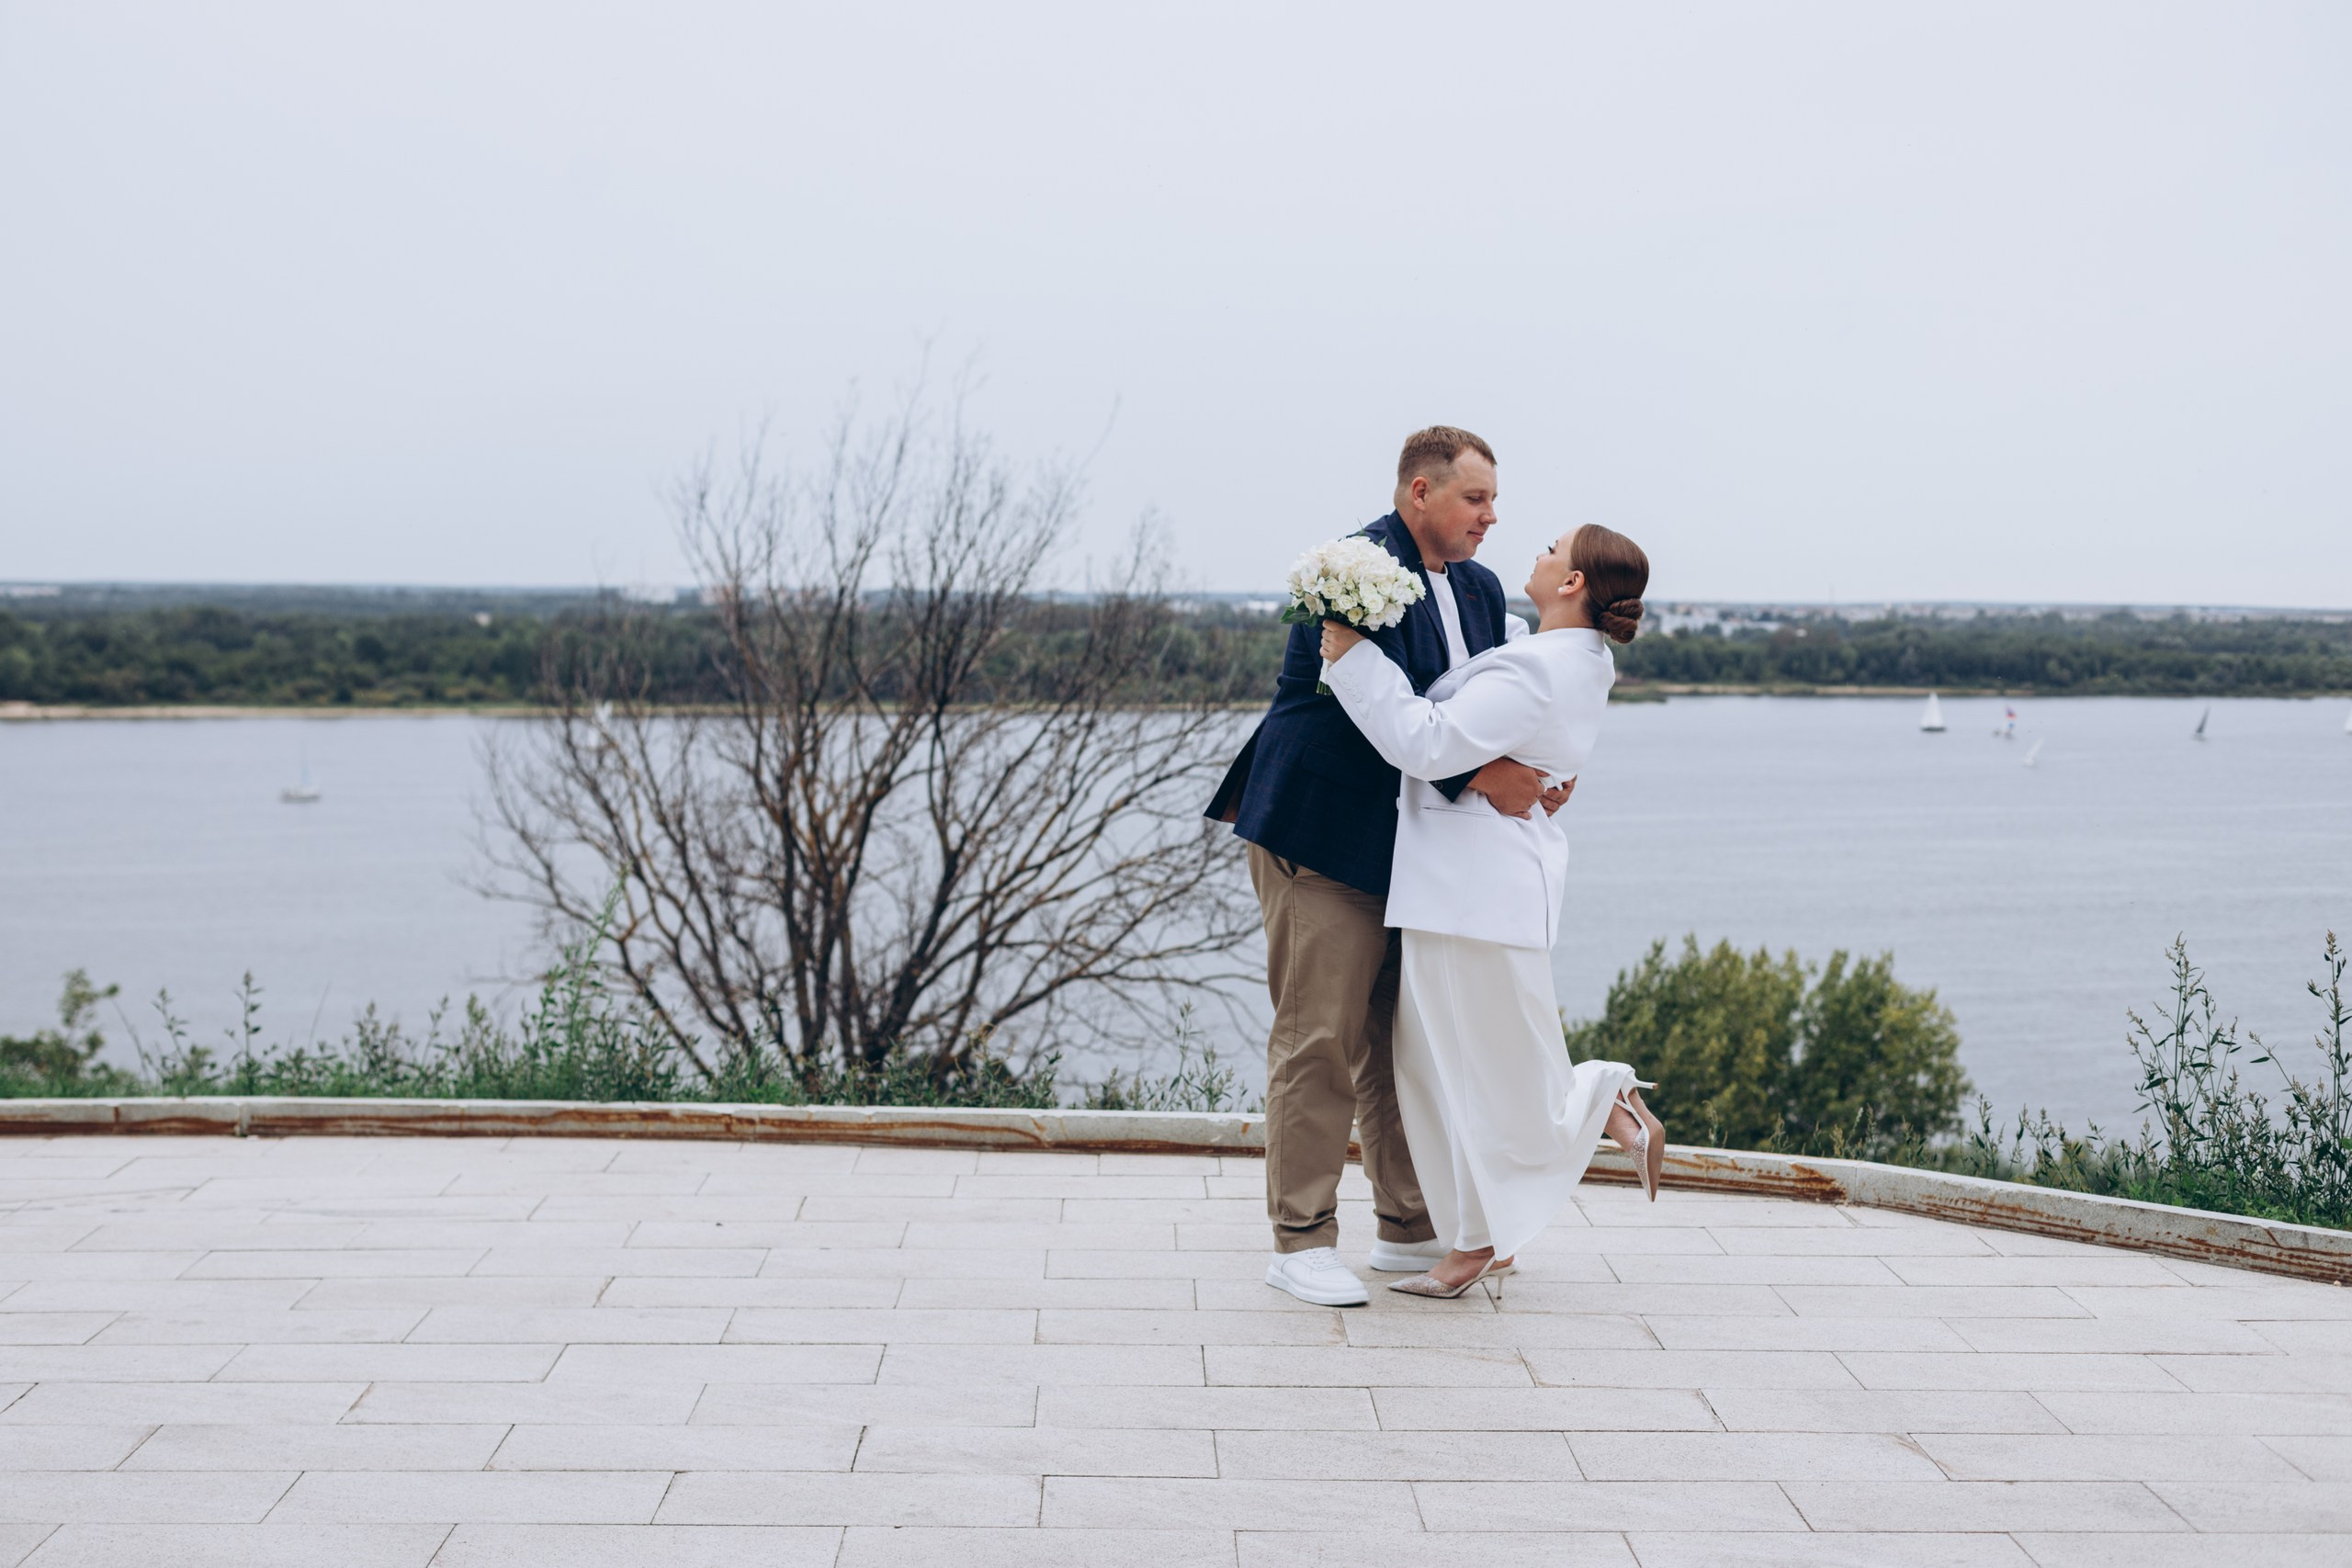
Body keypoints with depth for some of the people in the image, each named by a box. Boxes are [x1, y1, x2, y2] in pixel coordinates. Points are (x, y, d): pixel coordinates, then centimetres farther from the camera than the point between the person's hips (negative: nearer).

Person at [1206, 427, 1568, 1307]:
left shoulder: (1480, 589, 13)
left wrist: (1544, 772, -6)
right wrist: (1478, 775, -25)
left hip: (1411, 847, 9)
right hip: (1323, 834, -9)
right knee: (1319, 1038, -6)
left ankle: (1409, 1231, 22)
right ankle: (1300, 1242, 1)